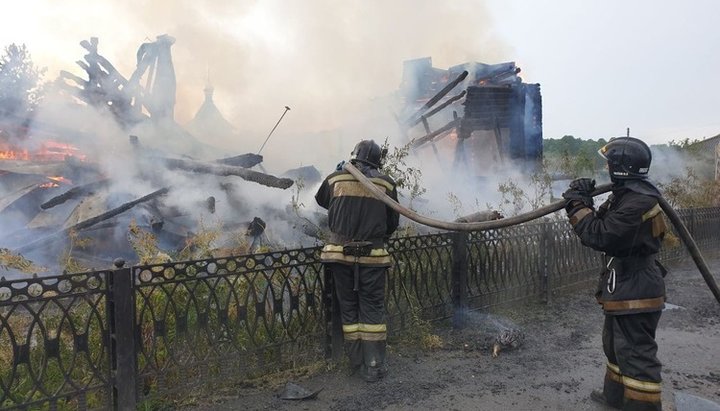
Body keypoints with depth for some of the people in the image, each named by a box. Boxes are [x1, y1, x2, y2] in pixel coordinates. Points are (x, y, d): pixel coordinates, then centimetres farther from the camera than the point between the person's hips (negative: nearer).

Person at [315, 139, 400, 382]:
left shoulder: (336, 179, 2)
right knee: (372, 309, 7)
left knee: (349, 308, 12)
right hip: (373, 255, -1)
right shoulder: (386, 184, 1)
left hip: (340, 253, 1)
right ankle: (373, 367, 8)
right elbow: (393, 222, 7)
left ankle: (357, 364, 19)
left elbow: (321, 200, 23)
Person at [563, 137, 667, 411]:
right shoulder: (625, 195, 10)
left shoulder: (638, 202, -24)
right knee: (616, 345, 23)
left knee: (636, 353, -3)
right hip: (625, 288, 11)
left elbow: (600, 237, -28)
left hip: (635, 292, -11)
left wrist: (577, 205, -19)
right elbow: (603, 226, 12)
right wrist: (584, 203, -3)